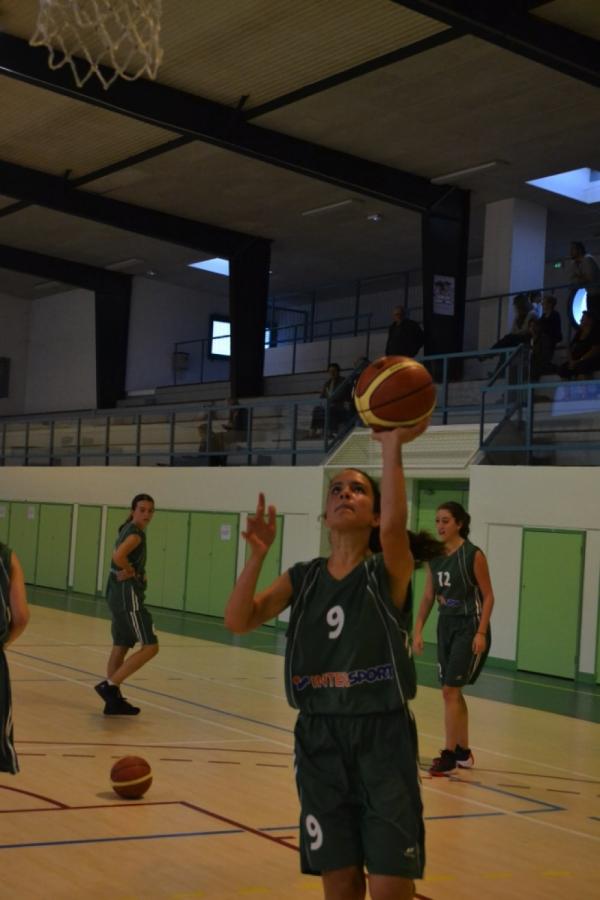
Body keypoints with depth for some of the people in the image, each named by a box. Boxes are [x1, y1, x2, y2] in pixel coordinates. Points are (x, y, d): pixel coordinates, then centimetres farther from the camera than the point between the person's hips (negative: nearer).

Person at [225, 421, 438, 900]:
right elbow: (238, 621, -6)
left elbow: (395, 526, -28)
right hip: (319, 738, 3)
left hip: (382, 738, -3)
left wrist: (392, 446, -30)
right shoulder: (303, 578, 6)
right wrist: (258, 553, -17)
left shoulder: (389, 571, -5)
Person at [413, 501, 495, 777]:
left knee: (450, 691, -9)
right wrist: (417, 631, 5)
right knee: (453, 692, 12)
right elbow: (428, 597, 11)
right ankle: (463, 752, 23)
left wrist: (481, 633, -16)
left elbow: (488, 596, -10)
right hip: (446, 625, 7)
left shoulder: (473, 555, -12)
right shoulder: (434, 556, 5)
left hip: (469, 627, -7)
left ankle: (449, 754, -1)